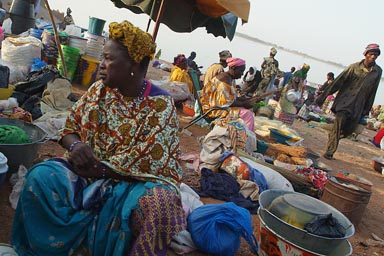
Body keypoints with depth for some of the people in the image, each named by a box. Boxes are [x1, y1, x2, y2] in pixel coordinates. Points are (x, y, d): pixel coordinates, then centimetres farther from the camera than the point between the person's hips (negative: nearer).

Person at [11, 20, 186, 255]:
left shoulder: (161, 105, -13)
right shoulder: (98, 90, 4)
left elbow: (147, 163, -18)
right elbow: (70, 126, 10)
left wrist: (98, 167, -17)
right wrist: (75, 145, -14)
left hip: (139, 181, -4)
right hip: (90, 173, 5)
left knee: (157, 203, -35)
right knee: (41, 177, -19)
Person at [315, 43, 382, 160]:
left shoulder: (378, 71, 4)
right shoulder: (354, 67, -5)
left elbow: (372, 92, 10)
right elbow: (338, 81, -6)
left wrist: (367, 110, 11)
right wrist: (323, 96, -8)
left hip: (358, 106, 4)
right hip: (344, 101, -3)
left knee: (349, 129, 3)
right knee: (338, 124, -14)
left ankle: (332, 137, 33)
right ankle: (330, 152, -6)